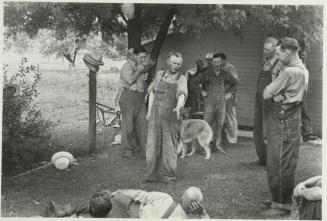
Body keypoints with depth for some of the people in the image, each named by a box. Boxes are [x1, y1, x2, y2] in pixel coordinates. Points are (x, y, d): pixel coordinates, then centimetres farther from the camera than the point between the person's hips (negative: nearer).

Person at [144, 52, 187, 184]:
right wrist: (149, 110, 8)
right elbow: (152, 92, 16)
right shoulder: (159, 75, 9)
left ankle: (169, 176, 10)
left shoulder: (181, 79, 1)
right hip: (155, 115, 2)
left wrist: (178, 107, -36)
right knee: (152, 145, 3)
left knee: (170, 147, 1)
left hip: (171, 117, -2)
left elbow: (182, 94, -16)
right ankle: (151, 175, 13)